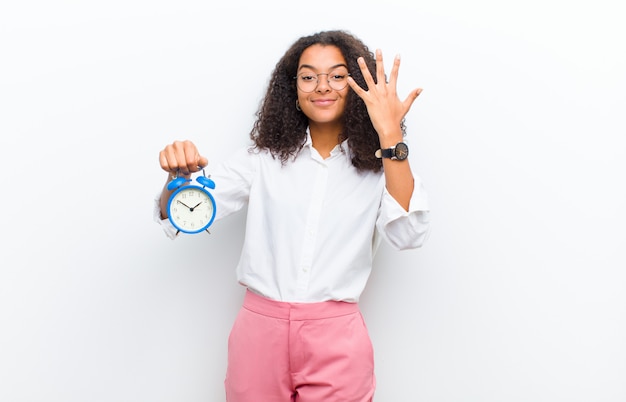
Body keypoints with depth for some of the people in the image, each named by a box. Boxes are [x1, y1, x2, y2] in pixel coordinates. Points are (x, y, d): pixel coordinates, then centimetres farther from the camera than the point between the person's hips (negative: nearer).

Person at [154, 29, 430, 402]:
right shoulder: (263, 158, 2)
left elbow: (409, 234, -17)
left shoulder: (379, 166, 0)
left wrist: (390, 135, -22)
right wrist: (180, 176, -25)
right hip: (260, 329, 1)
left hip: (337, 339, -1)